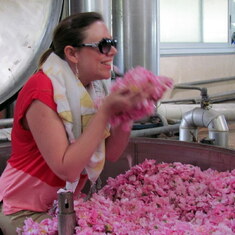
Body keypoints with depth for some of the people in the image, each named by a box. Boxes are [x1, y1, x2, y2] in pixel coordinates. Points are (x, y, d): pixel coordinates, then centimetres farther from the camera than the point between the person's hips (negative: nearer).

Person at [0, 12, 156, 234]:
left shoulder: (92, 87, -1)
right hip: (26, 212, -7)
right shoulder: (42, 91, -23)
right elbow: (66, 169, -28)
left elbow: (111, 153, -2)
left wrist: (126, 109, -16)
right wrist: (106, 110, -28)